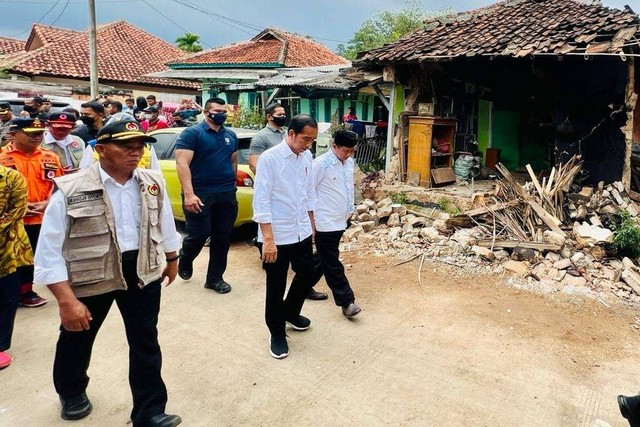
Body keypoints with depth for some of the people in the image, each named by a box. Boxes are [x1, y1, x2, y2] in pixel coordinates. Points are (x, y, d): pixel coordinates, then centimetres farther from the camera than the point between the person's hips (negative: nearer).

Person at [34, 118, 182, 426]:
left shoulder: (153, 183, -4)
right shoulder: (71, 190, -17)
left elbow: (165, 225, 12)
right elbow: (49, 251, -15)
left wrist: (171, 260, 22)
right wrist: (66, 300, -19)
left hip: (143, 272, 2)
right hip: (89, 274, -1)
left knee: (146, 343, 7)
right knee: (77, 340, 22)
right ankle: (71, 393, 53)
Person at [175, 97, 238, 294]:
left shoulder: (231, 135, 13)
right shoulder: (192, 133, -6)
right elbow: (182, 163, -14)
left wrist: (232, 186, 15)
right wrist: (188, 194, -23)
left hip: (227, 195, 5)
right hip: (200, 194, -5)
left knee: (222, 238, 7)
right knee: (199, 235, -3)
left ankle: (215, 278, 20)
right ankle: (185, 262, 29)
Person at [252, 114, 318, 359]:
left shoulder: (307, 157, 3)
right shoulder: (269, 158, -16)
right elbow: (261, 202, -18)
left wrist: (311, 226, 17)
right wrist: (268, 239, -21)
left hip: (302, 232, 7)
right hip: (277, 236, -6)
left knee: (307, 275, 20)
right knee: (276, 287, 9)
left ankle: (290, 313, 46)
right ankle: (277, 334, 29)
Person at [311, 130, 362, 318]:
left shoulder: (349, 161, 6)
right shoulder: (320, 164, -17)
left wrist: (350, 209, 20)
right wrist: (311, 218, -12)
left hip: (340, 220, 8)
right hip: (325, 222, -8)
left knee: (325, 260, 19)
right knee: (333, 264, -1)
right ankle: (346, 301, 4)